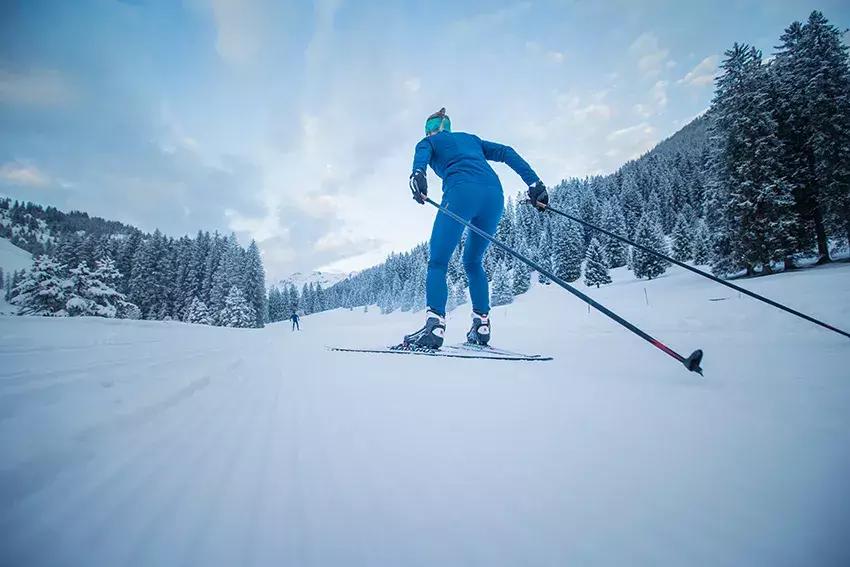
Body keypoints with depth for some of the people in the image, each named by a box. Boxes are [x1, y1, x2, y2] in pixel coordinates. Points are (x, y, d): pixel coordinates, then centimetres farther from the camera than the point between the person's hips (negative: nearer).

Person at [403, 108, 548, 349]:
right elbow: (506, 153, 23)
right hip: (494, 193, 5)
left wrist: (417, 175, -23)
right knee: (473, 261, 19)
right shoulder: (470, 138, 37)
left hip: (462, 191, -5)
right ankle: (482, 323, 10)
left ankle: (435, 324, -21)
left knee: (437, 262, -2)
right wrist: (534, 183, 14)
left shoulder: (428, 141, 25)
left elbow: (421, 156, -1)